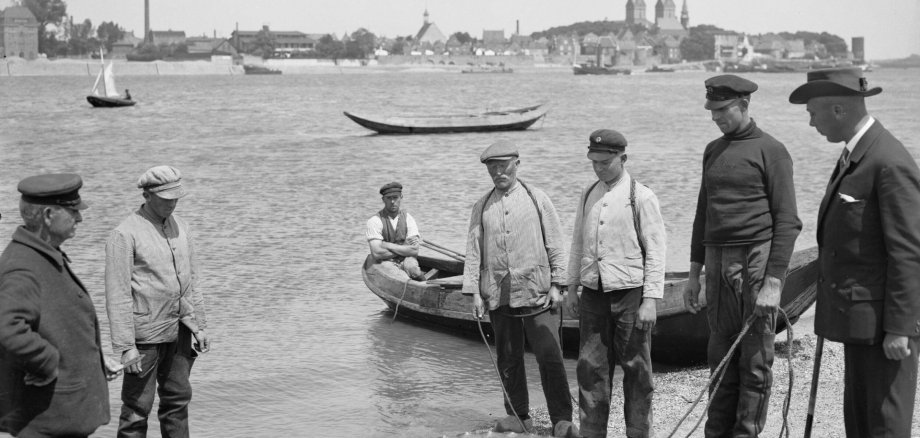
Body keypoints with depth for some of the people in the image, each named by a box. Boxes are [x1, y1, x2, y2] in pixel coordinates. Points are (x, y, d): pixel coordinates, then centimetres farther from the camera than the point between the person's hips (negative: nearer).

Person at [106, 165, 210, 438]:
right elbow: (117, 295, -14)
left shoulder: (180, 227, 8)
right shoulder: (125, 234, -12)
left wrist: (199, 326, 13)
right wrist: (126, 346, -17)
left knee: (178, 399, 13)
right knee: (138, 406, 0)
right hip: (146, 334, -6)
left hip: (179, 331, 6)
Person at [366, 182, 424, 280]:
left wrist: (388, 245, -11)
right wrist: (404, 250, -7)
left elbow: (414, 251, -7)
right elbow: (377, 253, -16)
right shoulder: (374, 221, -5)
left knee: (412, 267, -33)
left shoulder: (408, 218, 4)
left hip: (406, 261, 2)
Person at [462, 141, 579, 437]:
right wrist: (474, 292, 3)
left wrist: (556, 285, -1)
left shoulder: (536, 199, 4)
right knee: (508, 359, 8)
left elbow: (554, 244, 5)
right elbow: (473, 250, 10)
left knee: (550, 357, -7)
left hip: (536, 292, -3)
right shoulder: (482, 207, 10)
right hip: (498, 295, 3)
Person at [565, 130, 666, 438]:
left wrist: (651, 300, -12)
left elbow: (656, 251, -7)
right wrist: (571, 288, 14)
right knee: (591, 367, 4)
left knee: (636, 369, 3)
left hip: (630, 292, -4)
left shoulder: (641, 197, -6)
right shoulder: (588, 196, 10)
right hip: (593, 293, 5)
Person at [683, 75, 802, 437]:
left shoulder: (770, 151, -4)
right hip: (718, 262, 6)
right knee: (720, 356, 9)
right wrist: (694, 272, 17)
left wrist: (773, 282, -15)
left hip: (757, 260, -6)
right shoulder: (713, 151, 15)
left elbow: (788, 222, -9)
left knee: (755, 360, -2)